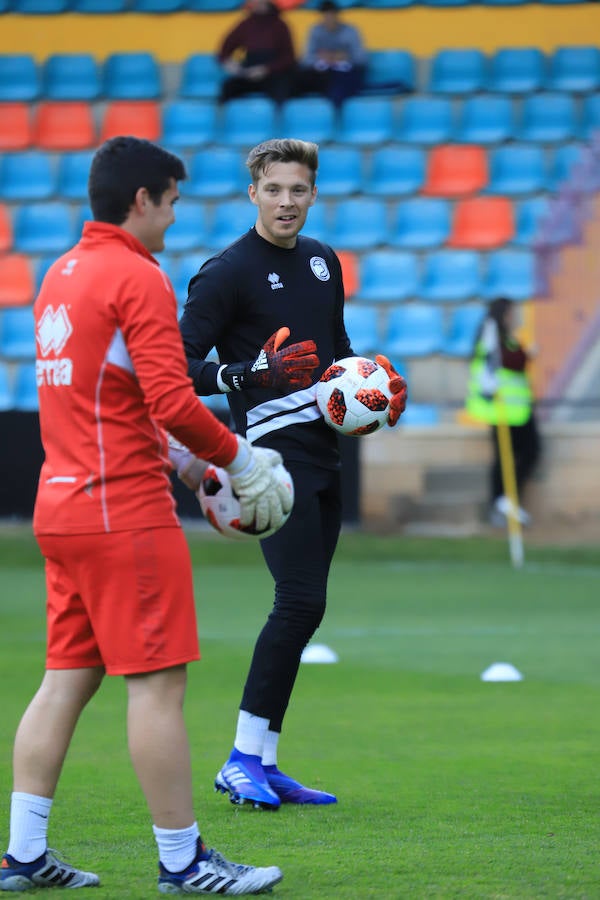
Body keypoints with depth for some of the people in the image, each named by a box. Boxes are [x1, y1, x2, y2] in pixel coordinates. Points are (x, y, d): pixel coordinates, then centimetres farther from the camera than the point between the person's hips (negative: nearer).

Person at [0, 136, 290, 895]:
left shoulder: (62, 275, 16)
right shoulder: (138, 279, -12)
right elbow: (172, 401, -19)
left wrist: (178, 460, 21)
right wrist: (239, 457, -5)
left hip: (62, 505, 9)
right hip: (125, 513, -9)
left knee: (68, 678, 11)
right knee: (157, 683, -4)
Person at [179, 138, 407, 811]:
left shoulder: (323, 261, 16)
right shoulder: (227, 272, -8)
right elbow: (182, 365, -11)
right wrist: (253, 372, -25)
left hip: (324, 451, 8)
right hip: (275, 453, -8)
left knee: (301, 609, 7)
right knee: (301, 601, -17)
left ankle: (264, 765, 12)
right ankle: (242, 761, -12)